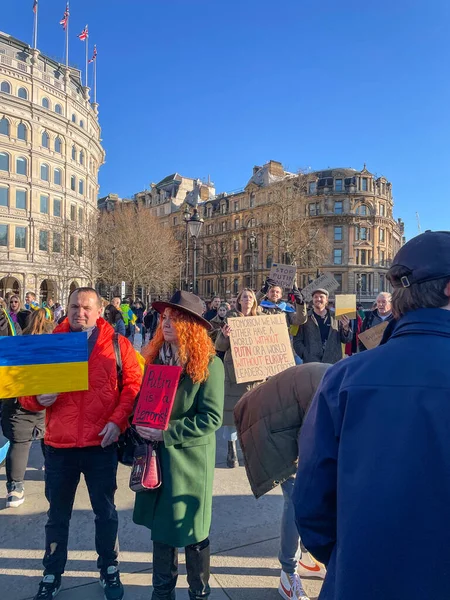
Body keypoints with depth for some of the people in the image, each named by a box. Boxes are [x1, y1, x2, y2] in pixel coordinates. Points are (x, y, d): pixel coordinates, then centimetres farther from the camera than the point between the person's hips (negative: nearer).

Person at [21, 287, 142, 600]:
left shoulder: (117, 343, -4)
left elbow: (134, 384, -5)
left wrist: (118, 420, -15)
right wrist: (38, 398, -16)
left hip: (101, 443, -1)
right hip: (59, 444, 2)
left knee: (105, 510, 16)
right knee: (58, 514, 18)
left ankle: (109, 570, 37)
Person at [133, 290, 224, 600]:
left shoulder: (209, 364, -16)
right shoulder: (156, 358, 3)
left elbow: (211, 418, -19)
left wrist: (166, 433, -21)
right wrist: (142, 428, -7)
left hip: (190, 460, -5)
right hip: (157, 457, 5)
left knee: (192, 531, 12)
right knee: (161, 525, 20)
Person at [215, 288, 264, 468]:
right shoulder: (231, 317, 1)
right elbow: (220, 346, -2)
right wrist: (224, 335, -23)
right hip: (234, 370, -2)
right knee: (232, 408, -1)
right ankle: (231, 451, 11)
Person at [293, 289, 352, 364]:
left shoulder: (336, 318, 8)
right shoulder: (304, 318, 3)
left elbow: (346, 340, 11)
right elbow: (297, 341, 1)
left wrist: (346, 328, -9)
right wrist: (307, 357, -12)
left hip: (334, 363, 2)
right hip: (311, 364, -2)